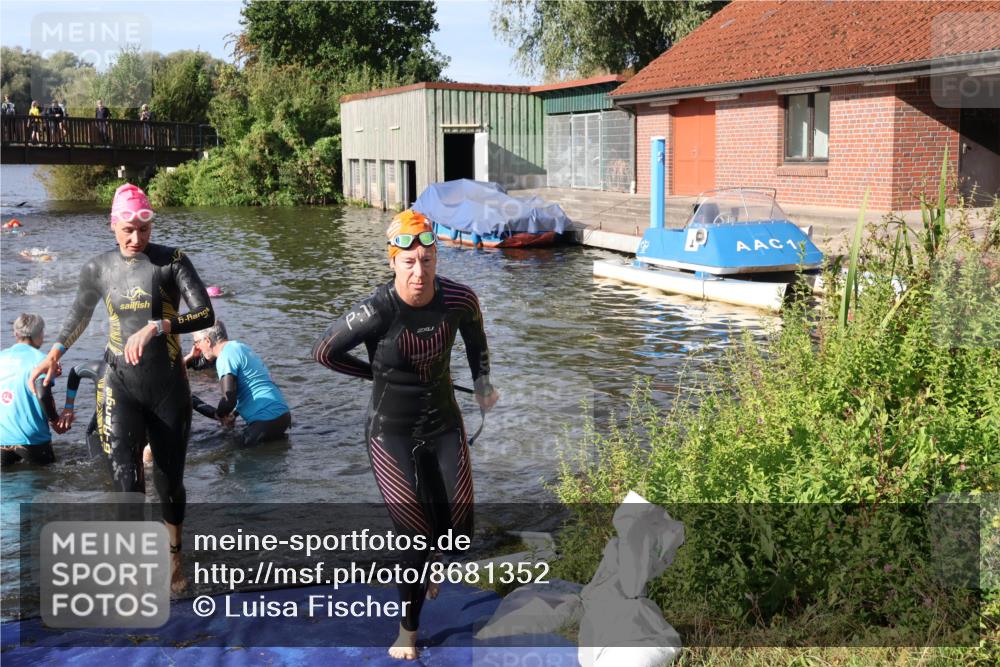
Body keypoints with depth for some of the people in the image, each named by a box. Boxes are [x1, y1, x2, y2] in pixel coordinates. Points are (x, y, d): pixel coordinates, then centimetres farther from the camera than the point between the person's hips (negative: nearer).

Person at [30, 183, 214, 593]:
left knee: (170, 481, 11)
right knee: (126, 480, -18)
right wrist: (55, 352, 6)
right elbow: (79, 315, 22)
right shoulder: (98, 269, 4)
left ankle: (174, 555, 37)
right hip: (121, 386, 1)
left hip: (168, 386, -1)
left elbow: (205, 315, -14)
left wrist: (156, 327, -27)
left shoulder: (172, 261, -5)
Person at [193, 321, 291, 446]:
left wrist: (219, 414, 0)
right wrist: (233, 414, 18)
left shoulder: (225, 357, -13)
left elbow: (229, 399, -22)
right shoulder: (240, 346, 16)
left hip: (267, 420, -9)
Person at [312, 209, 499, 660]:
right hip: (392, 432, -3)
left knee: (460, 529, 4)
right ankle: (408, 632, 20)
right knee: (416, 535, -4)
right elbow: (324, 352, -11)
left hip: (444, 423, 4)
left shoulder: (459, 299, -14)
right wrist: (378, 372, -2)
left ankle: (425, 566, 43)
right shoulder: (378, 311, -25)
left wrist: (482, 384, 13)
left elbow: (475, 337, 11)